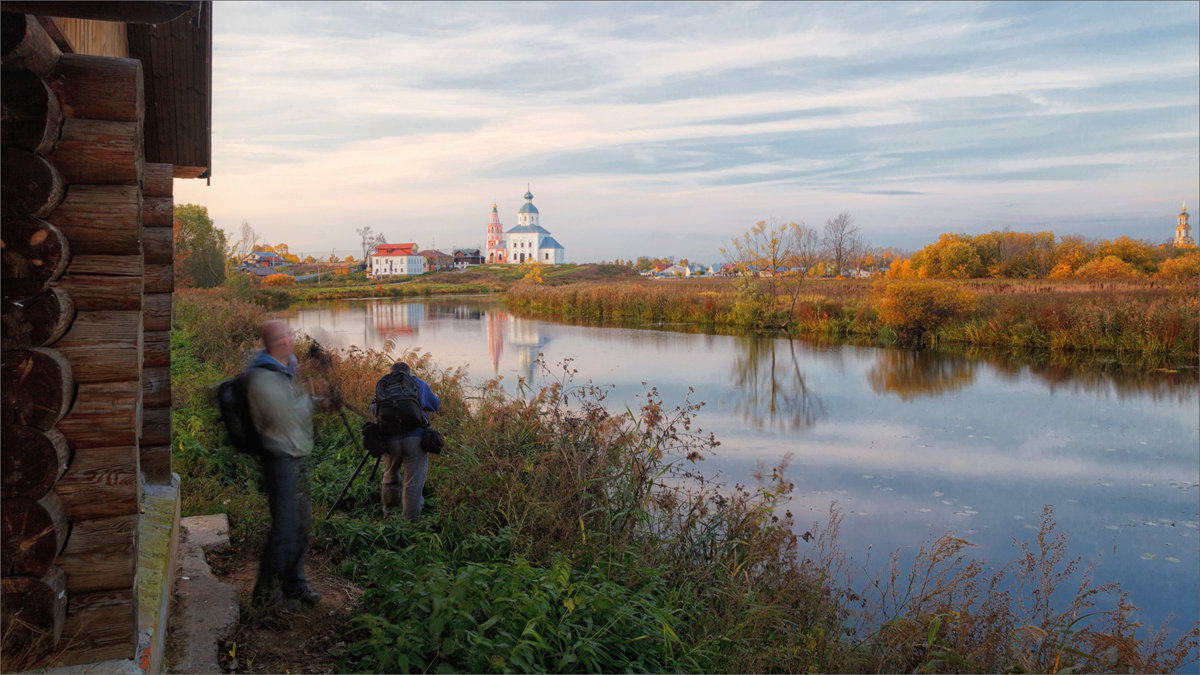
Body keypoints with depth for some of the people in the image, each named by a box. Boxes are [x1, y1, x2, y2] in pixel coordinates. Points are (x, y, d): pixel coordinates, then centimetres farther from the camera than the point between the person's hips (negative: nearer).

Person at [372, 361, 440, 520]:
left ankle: (389, 512, 35)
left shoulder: (383, 386, 14)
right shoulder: (419, 383, 12)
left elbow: (374, 409, 23)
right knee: (414, 482, 0)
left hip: (390, 440, 2)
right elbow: (435, 405, 23)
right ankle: (410, 521, -2)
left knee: (390, 476, 22)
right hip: (416, 439, -2)